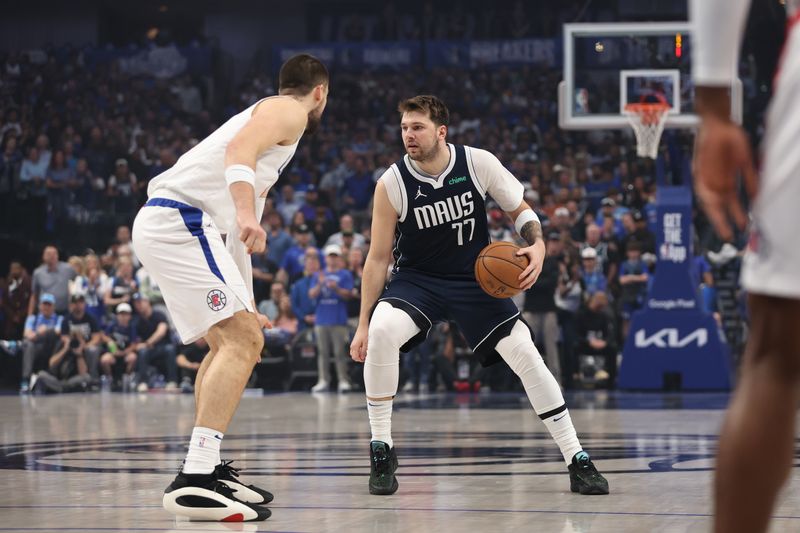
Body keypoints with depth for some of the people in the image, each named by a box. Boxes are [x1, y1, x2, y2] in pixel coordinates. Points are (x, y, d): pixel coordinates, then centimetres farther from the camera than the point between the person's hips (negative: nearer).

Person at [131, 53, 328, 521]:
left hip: (161, 223, 11)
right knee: (243, 342, -17)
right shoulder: (289, 111, 3)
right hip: (180, 219, -11)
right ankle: (195, 481, -25)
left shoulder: (266, 117, 32)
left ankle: (208, 469, 23)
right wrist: (246, 213, -36)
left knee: (229, 342, 21)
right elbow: (239, 149, -20)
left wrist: (247, 306, 36)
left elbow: (240, 233, 35)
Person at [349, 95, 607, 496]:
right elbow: (378, 257, -7)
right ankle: (382, 453, -17)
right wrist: (363, 324, -8)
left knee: (528, 357, -9)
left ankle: (577, 462, 4)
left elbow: (520, 210, 2)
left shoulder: (479, 163, -14)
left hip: (476, 281, 1)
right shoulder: (392, 184, -15)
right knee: (381, 332, -31)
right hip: (417, 281, -1)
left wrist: (537, 245, -20)